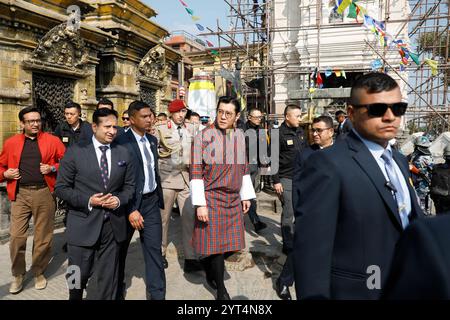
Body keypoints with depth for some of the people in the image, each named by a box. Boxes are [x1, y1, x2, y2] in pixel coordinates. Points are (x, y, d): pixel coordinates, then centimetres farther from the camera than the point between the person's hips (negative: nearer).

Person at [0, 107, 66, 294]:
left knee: (43, 236, 8)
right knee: (16, 236, 1)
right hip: (20, 194, 1)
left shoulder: (52, 140, 2)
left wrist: (53, 168, -11)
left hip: (44, 193, -1)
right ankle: (17, 275, 21)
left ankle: (39, 272, 27)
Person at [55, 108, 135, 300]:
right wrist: (88, 201, -16)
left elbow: (129, 186, 10)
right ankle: (75, 297, 44)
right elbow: (61, 188, -3)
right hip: (83, 226, -2)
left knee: (108, 278, 13)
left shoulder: (124, 154, 5)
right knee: (78, 276, 12)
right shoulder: (75, 152, -4)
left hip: (113, 225, 2)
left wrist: (120, 200, -10)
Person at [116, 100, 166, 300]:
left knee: (154, 249, 4)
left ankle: (156, 294, 14)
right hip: (130, 202, -5)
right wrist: (130, 209, -20)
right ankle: (118, 288, 38)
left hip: (151, 201, 5)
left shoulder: (152, 140, 7)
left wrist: (159, 197, 14)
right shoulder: (122, 142, -14)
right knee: (121, 248, 15)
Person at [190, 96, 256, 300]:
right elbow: (195, 173, -11)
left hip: (233, 199, 5)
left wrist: (246, 196, 11)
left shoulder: (240, 137, 3)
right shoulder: (202, 137, -10)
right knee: (216, 245, 2)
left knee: (232, 245, 9)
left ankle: (207, 262, 39)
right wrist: (200, 204, -15)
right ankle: (220, 289, 25)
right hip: (211, 199, -4)